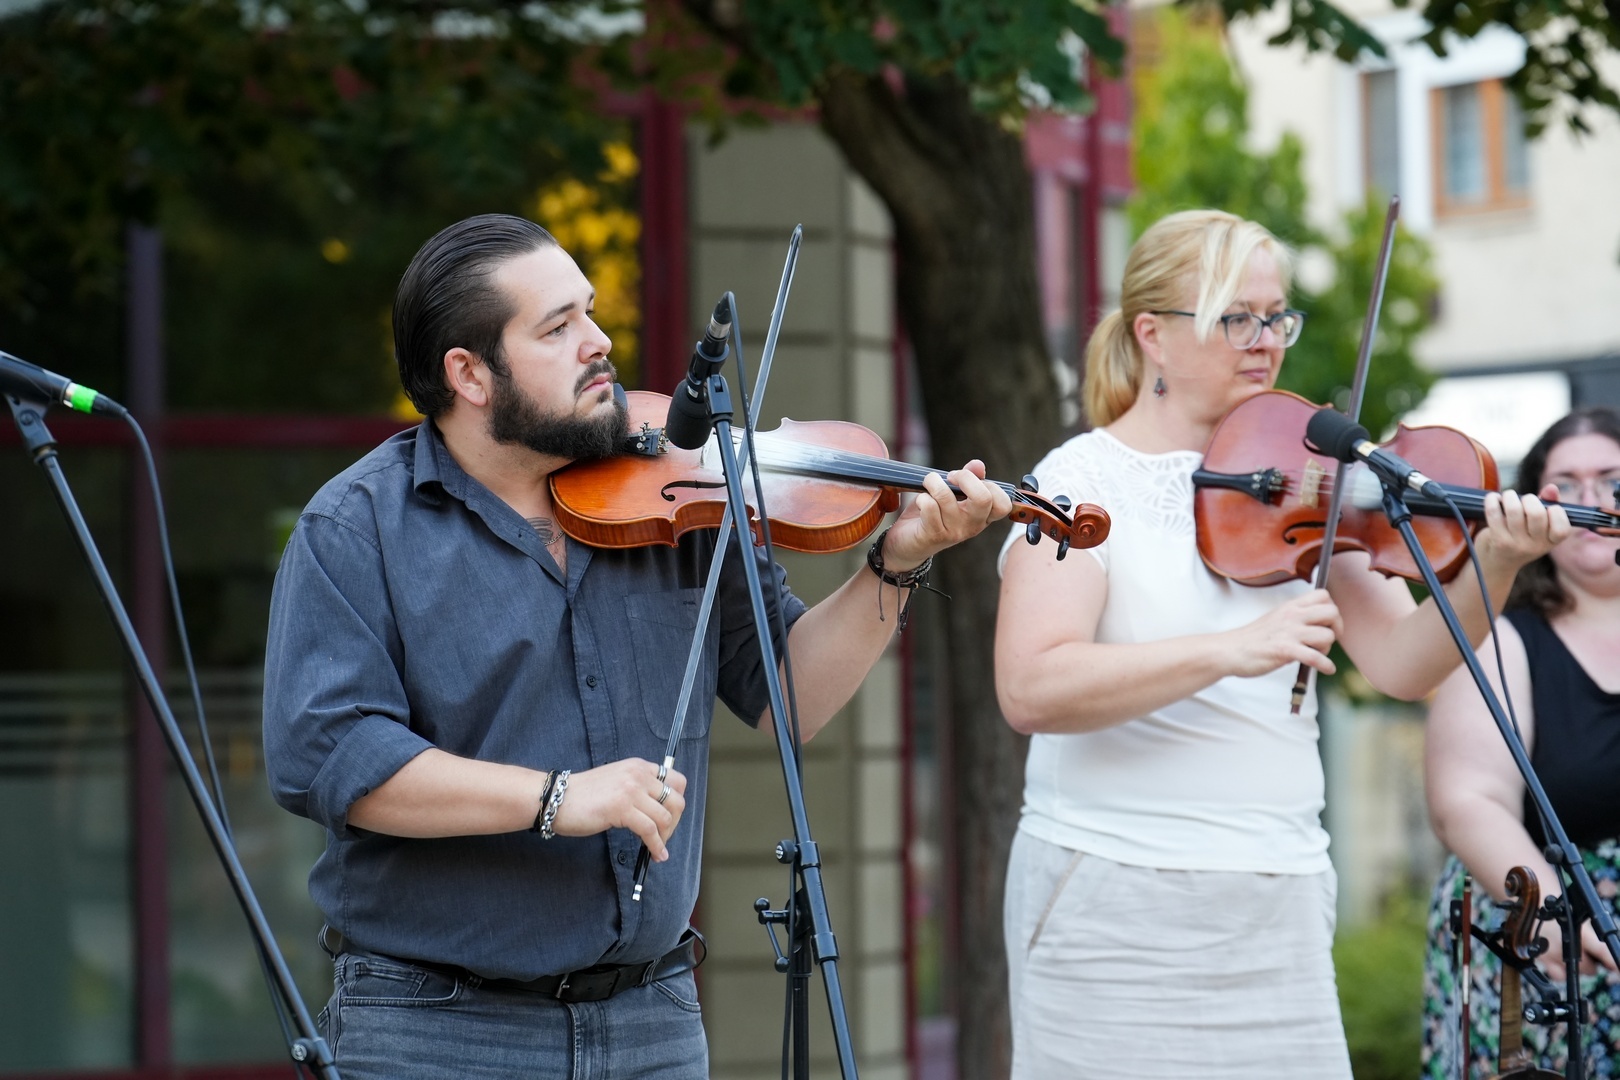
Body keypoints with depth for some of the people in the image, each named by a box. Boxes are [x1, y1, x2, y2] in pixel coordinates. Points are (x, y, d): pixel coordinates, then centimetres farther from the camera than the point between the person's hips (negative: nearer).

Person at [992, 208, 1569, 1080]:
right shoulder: (1084, 479, -6)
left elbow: (1400, 663, 1)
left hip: (1282, 904, 4)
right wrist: (1231, 650, -27)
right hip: (1120, 913, -4)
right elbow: (1030, 690, -20)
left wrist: (1492, 570, -16)